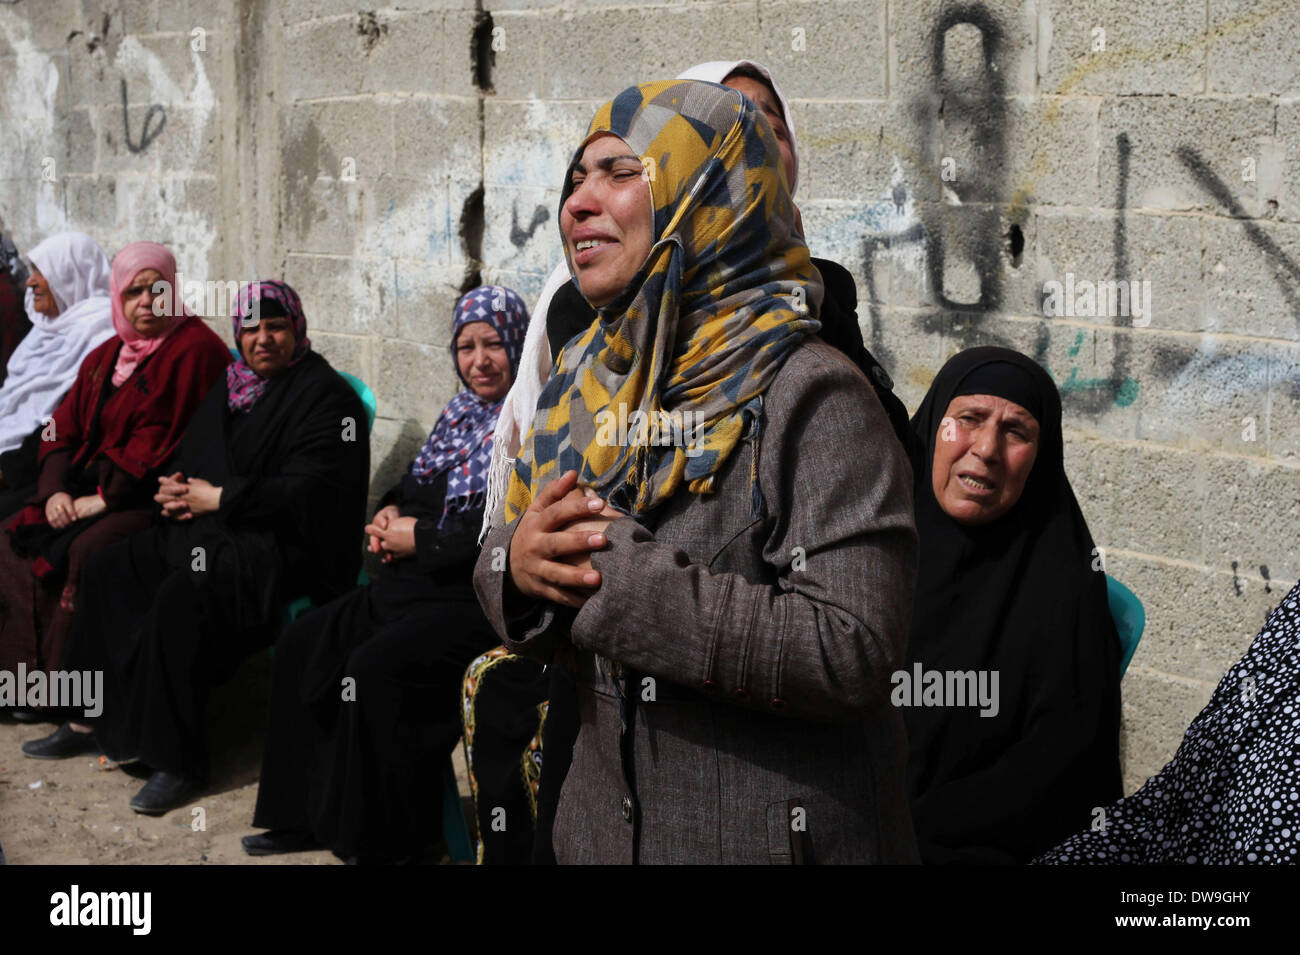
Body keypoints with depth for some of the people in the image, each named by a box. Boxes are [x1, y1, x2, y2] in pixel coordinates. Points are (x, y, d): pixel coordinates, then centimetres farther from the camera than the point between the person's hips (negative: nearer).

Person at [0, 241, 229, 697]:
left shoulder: (196, 350, -9)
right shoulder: (105, 356, 17)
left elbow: (168, 442, -17)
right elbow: (63, 430, 14)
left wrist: (105, 498, -18)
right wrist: (57, 489, -5)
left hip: (156, 499, -8)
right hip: (89, 490, 8)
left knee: (87, 549, -30)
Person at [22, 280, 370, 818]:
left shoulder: (325, 395, -9)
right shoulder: (229, 388, 17)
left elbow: (309, 492, -19)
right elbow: (193, 456, 26)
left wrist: (218, 498, -16)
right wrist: (174, 487, 1)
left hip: (284, 546, -9)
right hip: (209, 528, 10)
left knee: (181, 597, -32)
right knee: (107, 571, 2)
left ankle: (178, 762, -23)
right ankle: (91, 720, 12)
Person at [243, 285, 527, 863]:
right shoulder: (462, 413, 16)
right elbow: (416, 485, 25)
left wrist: (419, 538, -13)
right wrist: (389, 516, 2)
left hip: (481, 600, -10)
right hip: (417, 586, 10)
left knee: (376, 668, -27)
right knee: (302, 645, 4)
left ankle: (383, 841, -11)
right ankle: (309, 815, 11)